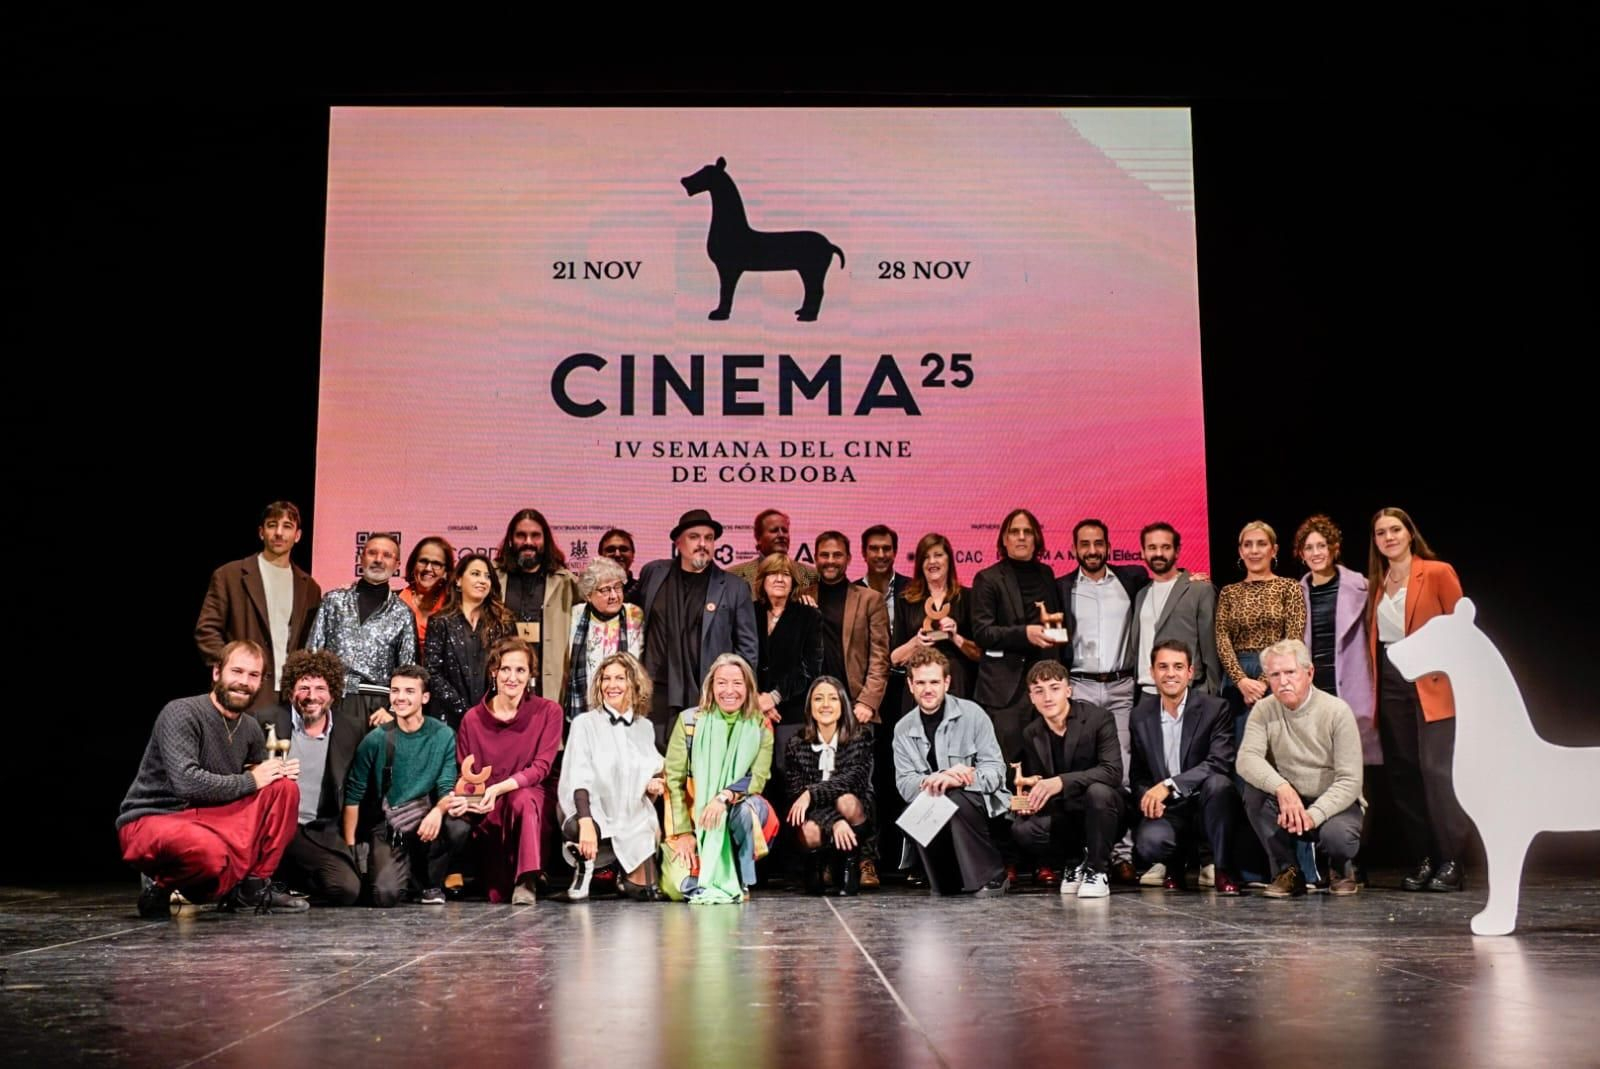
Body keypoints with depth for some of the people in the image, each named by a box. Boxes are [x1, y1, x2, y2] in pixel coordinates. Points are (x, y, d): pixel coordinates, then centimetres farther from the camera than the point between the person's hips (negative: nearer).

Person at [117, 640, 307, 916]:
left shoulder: (250, 727, 4)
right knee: (209, 851, -39)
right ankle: (161, 886, -4)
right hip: (151, 821, -7)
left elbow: (263, 777, 19)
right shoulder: (181, 714, -17)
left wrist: (280, 770, -6)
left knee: (284, 788, -9)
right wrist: (250, 780, -18)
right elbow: (186, 782, -29)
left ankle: (253, 887, -2)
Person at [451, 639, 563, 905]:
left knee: (523, 799, -38)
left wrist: (498, 789, -27)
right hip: (489, 812, 1)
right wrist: (460, 798, -22)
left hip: (534, 800, 0)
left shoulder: (548, 712, -4)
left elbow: (541, 767, -11)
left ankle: (526, 882, -25)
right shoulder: (473, 718, 0)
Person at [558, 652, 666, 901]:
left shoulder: (645, 727, 11)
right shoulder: (585, 723, -2)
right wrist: (586, 823, -27)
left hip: (635, 819, 3)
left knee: (646, 891, -14)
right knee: (574, 829, -38)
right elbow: (579, 777, -12)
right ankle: (585, 862, -1)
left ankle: (625, 874, 24)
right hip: (596, 815, -3)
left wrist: (655, 783, -1)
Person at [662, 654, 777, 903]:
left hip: (736, 811, 1)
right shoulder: (689, 721, -7)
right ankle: (704, 878, 13)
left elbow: (758, 778, -12)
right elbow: (674, 780, -6)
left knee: (748, 807, -35)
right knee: (679, 886, -21)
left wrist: (725, 796, -30)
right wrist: (683, 832, -13)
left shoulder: (761, 726, -4)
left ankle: (740, 882, -14)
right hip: (692, 816, -1)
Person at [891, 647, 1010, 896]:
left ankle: (991, 877, -15)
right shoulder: (903, 729, 5)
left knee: (956, 799, -34)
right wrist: (932, 781, -27)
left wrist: (957, 780, -30)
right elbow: (905, 784, -5)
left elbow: (995, 770, -12)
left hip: (980, 804, -3)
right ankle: (945, 885, -3)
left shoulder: (971, 715, -6)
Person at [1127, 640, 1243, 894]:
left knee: (1218, 783, -35)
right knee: (1148, 842, -32)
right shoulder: (1140, 716, 6)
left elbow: (1219, 763, -19)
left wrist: (1169, 785, -29)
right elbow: (1138, 774, 12)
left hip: (1207, 806, -1)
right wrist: (1148, 797, -12)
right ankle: (1175, 866, 8)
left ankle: (1223, 870, -15)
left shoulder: (1215, 709, -5)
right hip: (1166, 810, 2)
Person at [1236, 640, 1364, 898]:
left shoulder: (1337, 711, -13)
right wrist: (1281, 787, -39)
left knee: (1337, 835, -34)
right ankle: (1287, 871, -9)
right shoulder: (1263, 710, -4)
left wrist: (1313, 815, -31)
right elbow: (1246, 758, -21)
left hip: (1334, 804, -3)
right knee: (1254, 789, -26)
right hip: (1287, 806, 3)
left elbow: (1350, 781, -17)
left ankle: (1341, 868, 6)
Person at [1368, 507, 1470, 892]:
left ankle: (1451, 862, -5)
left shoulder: (1438, 573, -2)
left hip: (1431, 684, -5)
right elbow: (1374, 635, 12)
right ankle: (1423, 859, 11)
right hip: (1391, 685, 5)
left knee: (1438, 770, -11)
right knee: (1402, 773, 4)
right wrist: (1374, 686, 3)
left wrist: (1452, 672, -11)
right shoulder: (1377, 582, 13)